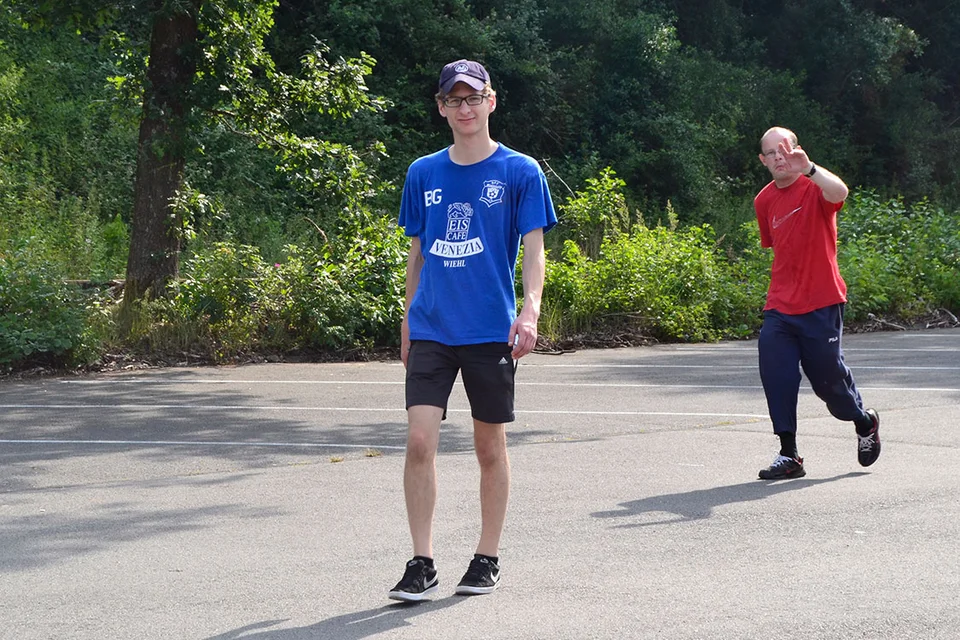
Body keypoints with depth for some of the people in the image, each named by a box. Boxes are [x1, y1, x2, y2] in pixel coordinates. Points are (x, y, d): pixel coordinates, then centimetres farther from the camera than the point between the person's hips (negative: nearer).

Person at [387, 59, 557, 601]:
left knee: (491, 447, 7)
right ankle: (422, 564, 0)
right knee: (420, 440, -8)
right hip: (431, 329, 2)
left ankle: (488, 559, 21)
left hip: (490, 331, -2)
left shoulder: (520, 172, 0)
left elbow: (534, 248, -4)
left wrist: (530, 311, -18)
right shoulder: (423, 173, 10)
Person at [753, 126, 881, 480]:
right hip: (779, 308, 5)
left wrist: (808, 169, -45)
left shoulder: (814, 188, -7)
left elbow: (839, 193, -33)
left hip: (821, 306, -5)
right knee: (776, 378, -7)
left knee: (829, 378, 4)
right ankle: (789, 456, 1)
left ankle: (866, 423, 34)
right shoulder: (764, 200, 10)